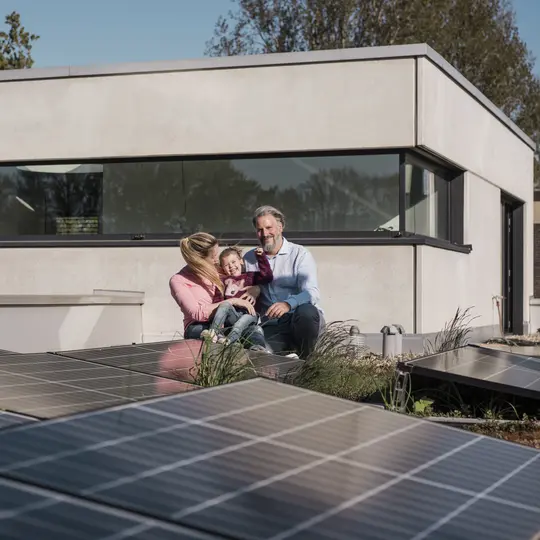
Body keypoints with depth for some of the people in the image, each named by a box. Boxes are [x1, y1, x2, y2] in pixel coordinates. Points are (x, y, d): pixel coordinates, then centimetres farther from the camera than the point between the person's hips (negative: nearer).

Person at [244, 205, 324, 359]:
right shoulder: (249, 260, 17)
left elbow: (312, 293, -13)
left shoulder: (300, 254, 3)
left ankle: (306, 358, -13)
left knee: (306, 311, -38)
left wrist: (288, 304, -34)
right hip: (270, 326, 1)